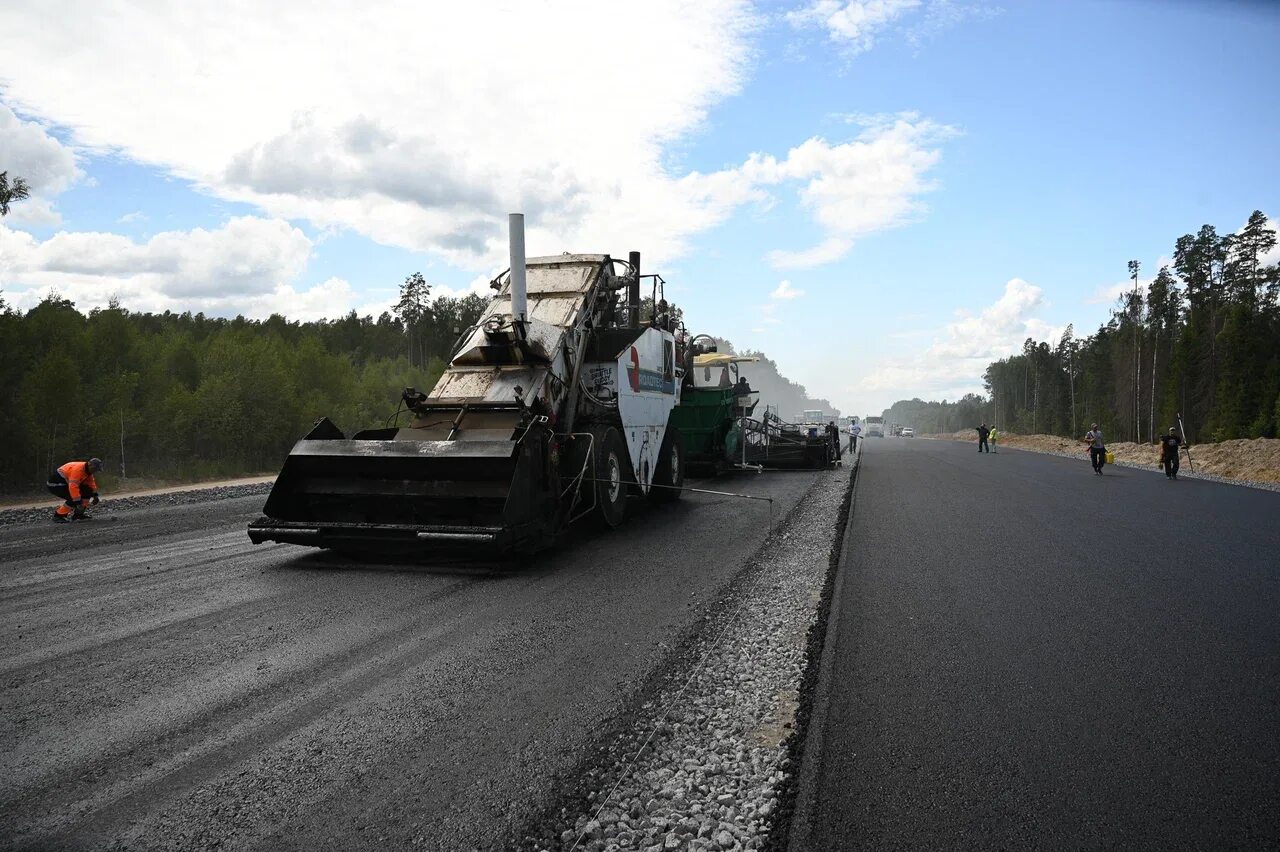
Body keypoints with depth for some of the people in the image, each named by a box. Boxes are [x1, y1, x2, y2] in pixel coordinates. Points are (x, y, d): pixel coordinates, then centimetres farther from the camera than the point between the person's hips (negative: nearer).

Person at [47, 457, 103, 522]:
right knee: (74, 499, -25)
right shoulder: (78, 469, -29)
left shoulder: (88, 471, 1)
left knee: (88, 491, 3)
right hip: (55, 484, -10)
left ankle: (78, 514, 8)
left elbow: (91, 483, 14)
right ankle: (58, 515, -10)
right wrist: (77, 501, -35)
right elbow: (73, 487, -35)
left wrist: (95, 495, 9)